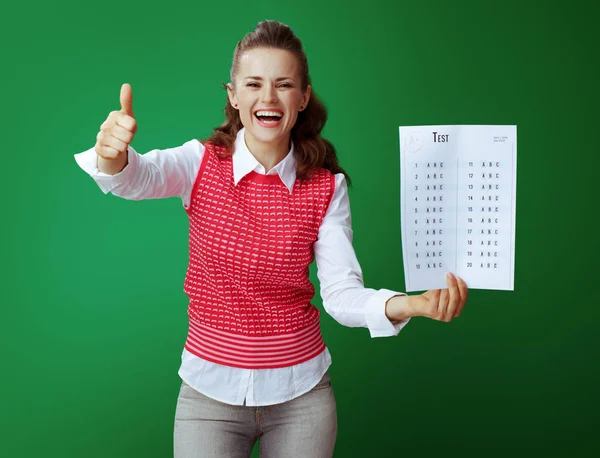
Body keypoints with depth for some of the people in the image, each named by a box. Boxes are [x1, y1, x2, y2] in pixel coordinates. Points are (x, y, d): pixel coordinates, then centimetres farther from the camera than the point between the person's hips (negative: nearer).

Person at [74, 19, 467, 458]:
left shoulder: (326, 187, -7)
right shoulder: (203, 163, -8)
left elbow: (342, 294, -11)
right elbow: (139, 177, -28)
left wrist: (409, 304, -30)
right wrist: (112, 157, -51)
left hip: (301, 392, 1)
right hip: (210, 389, -1)